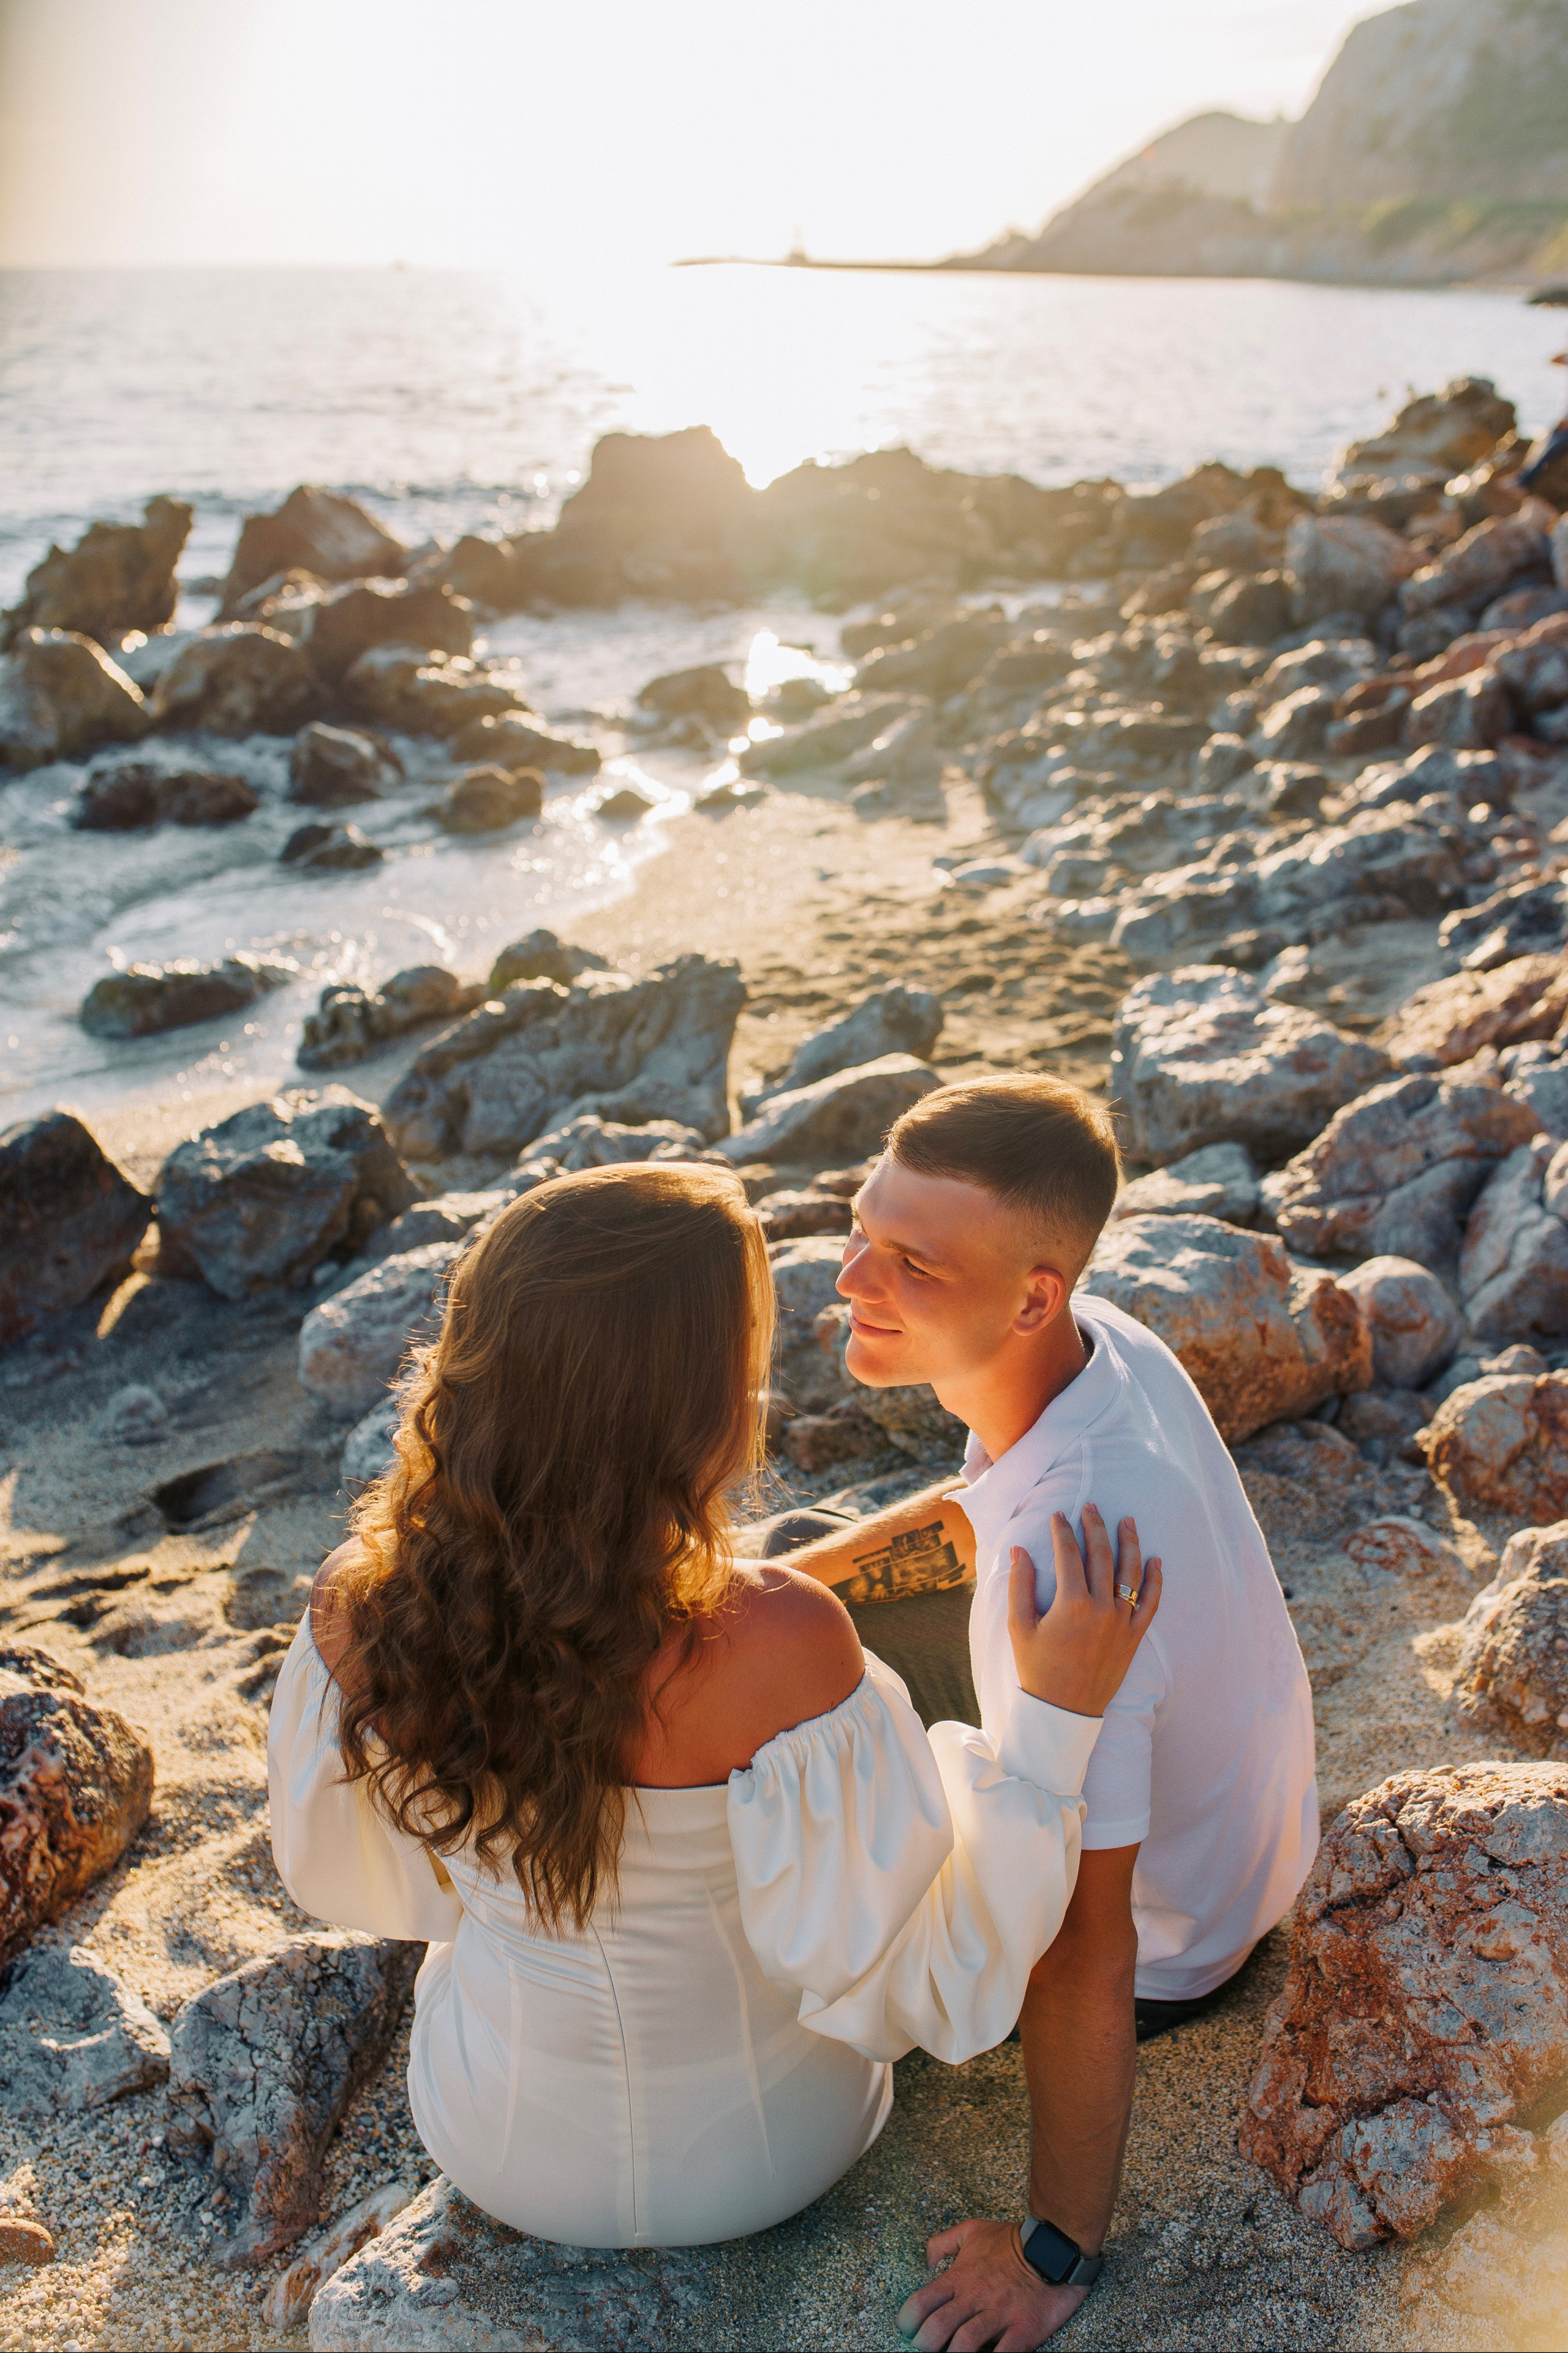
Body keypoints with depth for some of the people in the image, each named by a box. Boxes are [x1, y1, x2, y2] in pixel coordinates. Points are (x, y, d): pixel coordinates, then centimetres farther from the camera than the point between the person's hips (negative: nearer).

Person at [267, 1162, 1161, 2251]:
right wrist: (1059, 1709, -26)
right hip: (758, 2142, -2)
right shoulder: (775, 1644, -40)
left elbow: (346, 1865, -6)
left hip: (502, 2140, 3)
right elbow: (921, 1977, -26)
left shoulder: (362, 1605, -27)